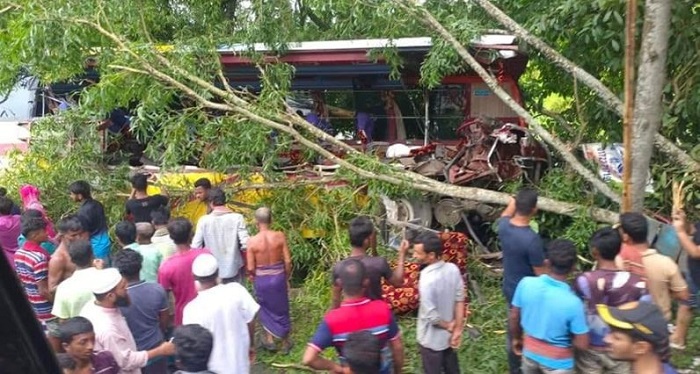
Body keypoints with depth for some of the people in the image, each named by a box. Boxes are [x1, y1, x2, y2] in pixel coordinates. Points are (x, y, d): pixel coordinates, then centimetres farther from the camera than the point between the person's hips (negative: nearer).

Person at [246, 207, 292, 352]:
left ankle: (269, 339, 30)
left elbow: (250, 268, -12)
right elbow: (287, 261, -9)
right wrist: (287, 277, 9)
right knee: (281, 309, 18)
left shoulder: (252, 241, -16)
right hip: (278, 277, 1)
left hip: (261, 279, -1)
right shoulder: (280, 236, -13)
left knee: (265, 308, 24)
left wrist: (252, 277, 11)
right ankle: (285, 343, 31)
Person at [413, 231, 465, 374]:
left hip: (431, 339, -6)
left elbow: (431, 316, -26)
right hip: (449, 335, 6)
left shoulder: (427, 280, -32)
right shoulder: (453, 269, -12)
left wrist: (449, 326, -9)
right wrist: (457, 329, -1)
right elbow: (460, 300, -5)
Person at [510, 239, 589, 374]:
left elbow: (514, 317, -5)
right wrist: (565, 337, -2)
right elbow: (582, 344, -21)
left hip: (530, 352, 3)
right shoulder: (572, 302, -31)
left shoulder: (526, 283, -21)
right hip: (557, 362, -3)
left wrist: (516, 338, 13)